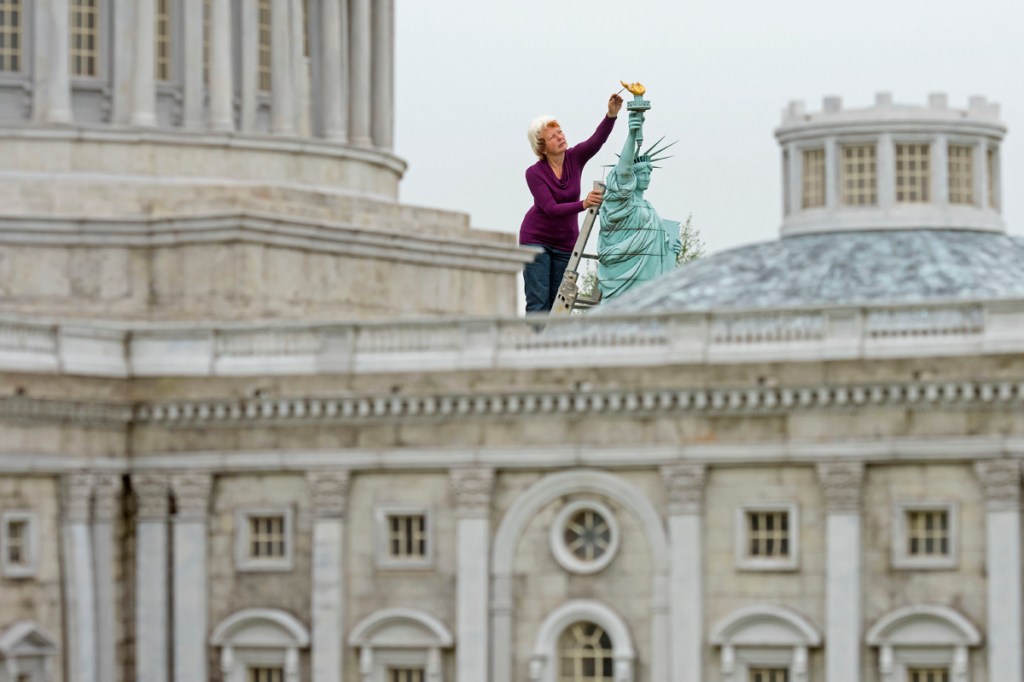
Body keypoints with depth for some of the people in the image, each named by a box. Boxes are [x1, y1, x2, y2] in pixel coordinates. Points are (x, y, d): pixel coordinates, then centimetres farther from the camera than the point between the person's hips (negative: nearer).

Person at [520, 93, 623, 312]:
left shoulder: (575, 158, -6)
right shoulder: (534, 173, -15)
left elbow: (597, 140, -23)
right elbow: (551, 208, -23)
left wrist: (611, 114, -41)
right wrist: (583, 205, -38)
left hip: (566, 243, 4)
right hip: (536, 240, -4)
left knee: (558, 302, 0)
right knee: (538, 301, -10)